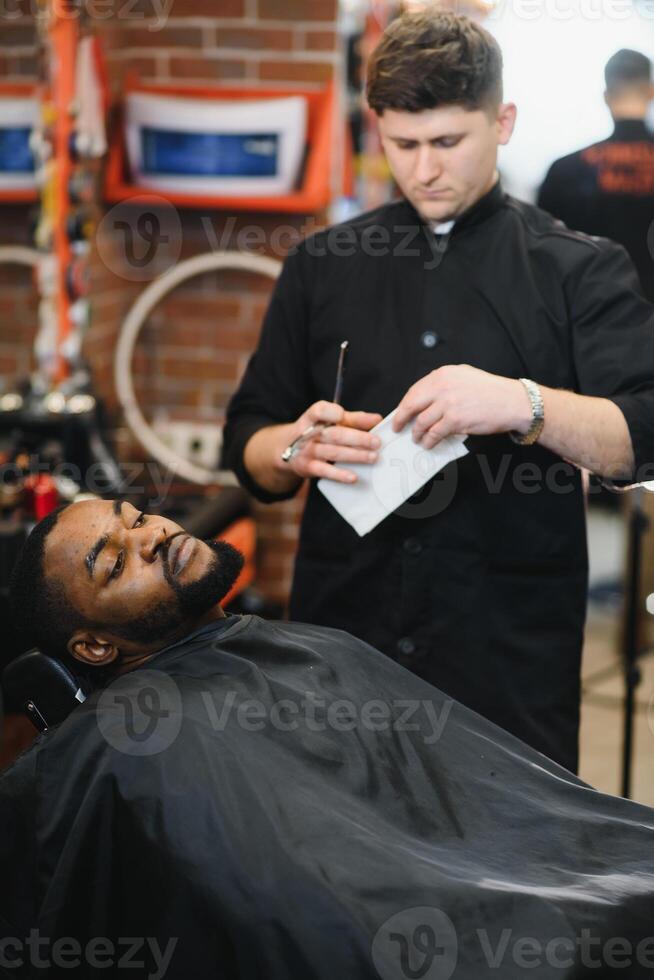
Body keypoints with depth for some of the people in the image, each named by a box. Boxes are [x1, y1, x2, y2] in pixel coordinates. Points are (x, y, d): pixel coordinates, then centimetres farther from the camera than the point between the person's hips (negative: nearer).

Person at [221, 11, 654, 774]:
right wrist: (297, 448, -12)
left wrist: (525, 406, -25)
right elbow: (249, 448, 10)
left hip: (512, 652, -2)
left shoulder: (580, 270, 3)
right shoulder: (322, 266, 10)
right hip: (341, 630, 2)